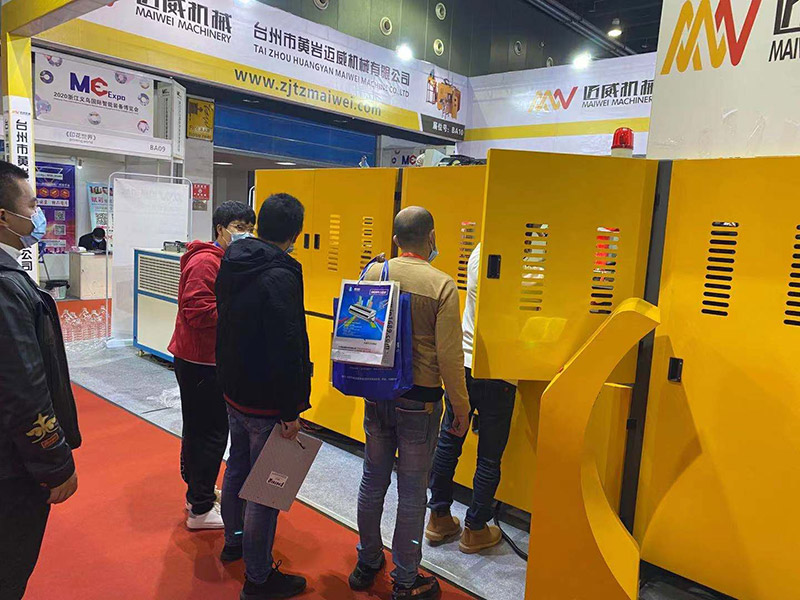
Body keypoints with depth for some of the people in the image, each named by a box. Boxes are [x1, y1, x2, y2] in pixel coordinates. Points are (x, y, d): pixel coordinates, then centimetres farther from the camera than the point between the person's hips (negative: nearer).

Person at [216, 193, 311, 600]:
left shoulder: (233, 263, 4)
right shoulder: (280, 275, -25)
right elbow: (287, 349, -26)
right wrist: (292, 410, -20)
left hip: (234, 390, 9)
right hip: (266, 402, -9)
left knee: (237, 467, 25)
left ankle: (234, 541, 46)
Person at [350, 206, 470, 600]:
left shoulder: (373, 274, -4)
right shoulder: (442, 286, -16)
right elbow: (449, 354, -15)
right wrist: (461, 406, -4)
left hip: (376, 394, 4)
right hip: (419, 401, -4)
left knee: (373, 481, 19)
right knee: (412, 493, 10)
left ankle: (366, 565, 36)